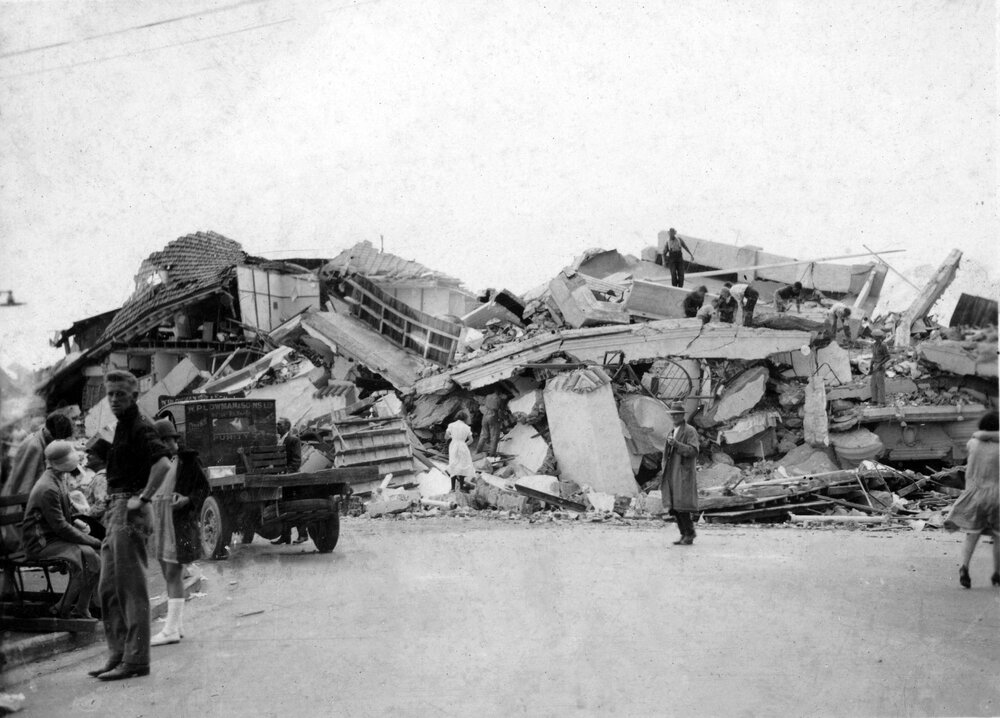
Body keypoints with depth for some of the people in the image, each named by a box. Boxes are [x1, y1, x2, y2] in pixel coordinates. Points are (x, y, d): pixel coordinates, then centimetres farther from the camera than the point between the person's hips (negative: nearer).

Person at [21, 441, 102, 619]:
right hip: (41, 543, -9)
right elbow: (60, 527, -23)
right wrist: (93, 542, -19)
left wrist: (77, 523, -1)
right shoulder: (48, 489, -22)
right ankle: (63, 610, -14)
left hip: (54, 537, 9)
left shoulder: (59, 479, 9)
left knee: (98, 552, -6)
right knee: (86, 554, -26)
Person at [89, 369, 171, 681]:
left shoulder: (140, 427, -12)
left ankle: (135, 659, -3)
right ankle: (119, 655, 17)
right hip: (115, 511, 10)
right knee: (108, 588, 11)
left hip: (129, 511, -10)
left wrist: (143, 498, -22)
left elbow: (163, 463, -27)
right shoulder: (122, 426, 19)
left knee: (131, 587, -7)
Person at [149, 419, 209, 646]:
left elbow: (204, 487, -3)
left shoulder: (188, 460, -5)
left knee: (173, 574, -10)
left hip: (179, 521, -7)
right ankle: (177, 625, 18)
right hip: (158, 519, 7)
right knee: (169, 574, 11)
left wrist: (188, 499, -18)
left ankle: (171, 629, -10)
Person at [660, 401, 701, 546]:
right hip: (672, 475, 8)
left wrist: (676, 444, -24)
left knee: (682, 506, -11)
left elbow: (693, 451, -15)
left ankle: (689, 535, -5)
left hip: (683, 474, -8)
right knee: (674, 507, 4)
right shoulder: (673, 432, 20)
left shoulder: (690, 431, -4)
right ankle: (684, 534, 9)